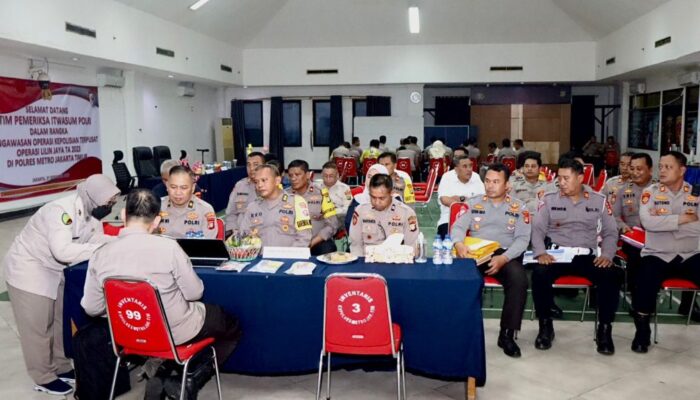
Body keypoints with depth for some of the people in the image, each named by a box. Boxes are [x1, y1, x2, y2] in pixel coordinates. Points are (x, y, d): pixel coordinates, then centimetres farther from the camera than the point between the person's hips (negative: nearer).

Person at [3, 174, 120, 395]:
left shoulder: (91, 212, -8)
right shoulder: (61, 210, -34)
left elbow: (96, 239, -2)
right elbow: (62, 250, -43)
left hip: (55, 270, 8)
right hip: (28, 269, -8)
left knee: (60, 321, 16)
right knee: (37, 326, 2)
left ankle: (61, 367, 32)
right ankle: (43, 378, 17)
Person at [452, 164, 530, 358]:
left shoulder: (519, 207, 10)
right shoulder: (473, 203, 14)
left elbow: (522, 239, 1)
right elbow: (458, 227, 4)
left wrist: (504, 258, -17)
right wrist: (459, 244, -21)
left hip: (506, 254, 0)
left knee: (519, 280, -31)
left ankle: (507, 334, -15)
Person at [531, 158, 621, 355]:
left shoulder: (599, 200, 9)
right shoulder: (549, 199, 5)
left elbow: (610, 232, 9)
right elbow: (537, 229, 0)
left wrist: (607, 254, -9)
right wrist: (540, 252, -17)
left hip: (587, 256, 1)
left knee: (611, 275, -27)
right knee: (539, 273, -32)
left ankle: (604, 329, -8)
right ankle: (545, 326, -11)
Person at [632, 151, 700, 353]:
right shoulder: (650, 192, -1)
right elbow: (647, 222, -18)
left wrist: (663, 221, -14)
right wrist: (681, 218, -16)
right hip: (657, 255, -2)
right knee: (645, 282, -29)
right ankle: (642, 332, -9)